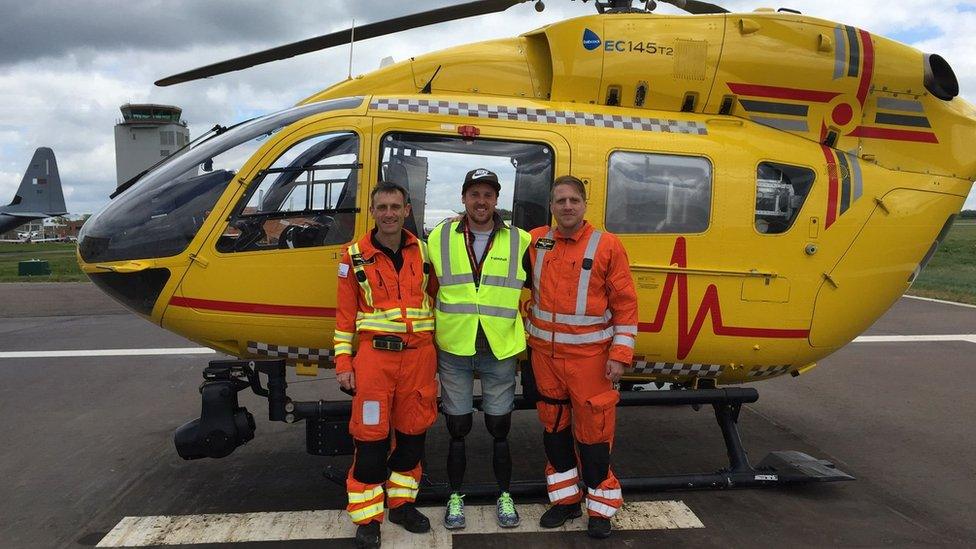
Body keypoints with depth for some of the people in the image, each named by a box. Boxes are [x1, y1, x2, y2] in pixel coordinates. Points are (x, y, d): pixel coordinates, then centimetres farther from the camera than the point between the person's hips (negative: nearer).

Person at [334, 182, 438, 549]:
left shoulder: (423, 252, 7)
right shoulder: (354, 256, 1)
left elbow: (436, 297, 15)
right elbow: (345, 313, 3)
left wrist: (438, 351, 13)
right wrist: (343, 362, -1)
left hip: (419, 354, 3)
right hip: (374, 356, -2)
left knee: (412, 433, 12)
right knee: (371, 439, 1)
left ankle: (402, 503, 30)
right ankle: (368, 518, 15)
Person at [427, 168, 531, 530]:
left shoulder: (519, 241, 1)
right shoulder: (440, 238, 1)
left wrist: (520, 328, 8)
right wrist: (431, 335, 8)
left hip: (500, 352, 0)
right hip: (453, 351, 0)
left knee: (499, 428, 10)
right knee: (458, 428, 10)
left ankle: (505, 497, 28)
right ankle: (455, 498, 27)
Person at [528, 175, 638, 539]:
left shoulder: (607, 245, -6)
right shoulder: (535, 242, 5)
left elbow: (625, 304, -5)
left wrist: (620, 354, -9)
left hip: (589, 356, -4)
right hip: (545, 354, 4)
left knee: (593, 431, 1)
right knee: (554, 428, 13)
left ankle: (600, 507, 19)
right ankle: (566, 499, 30)